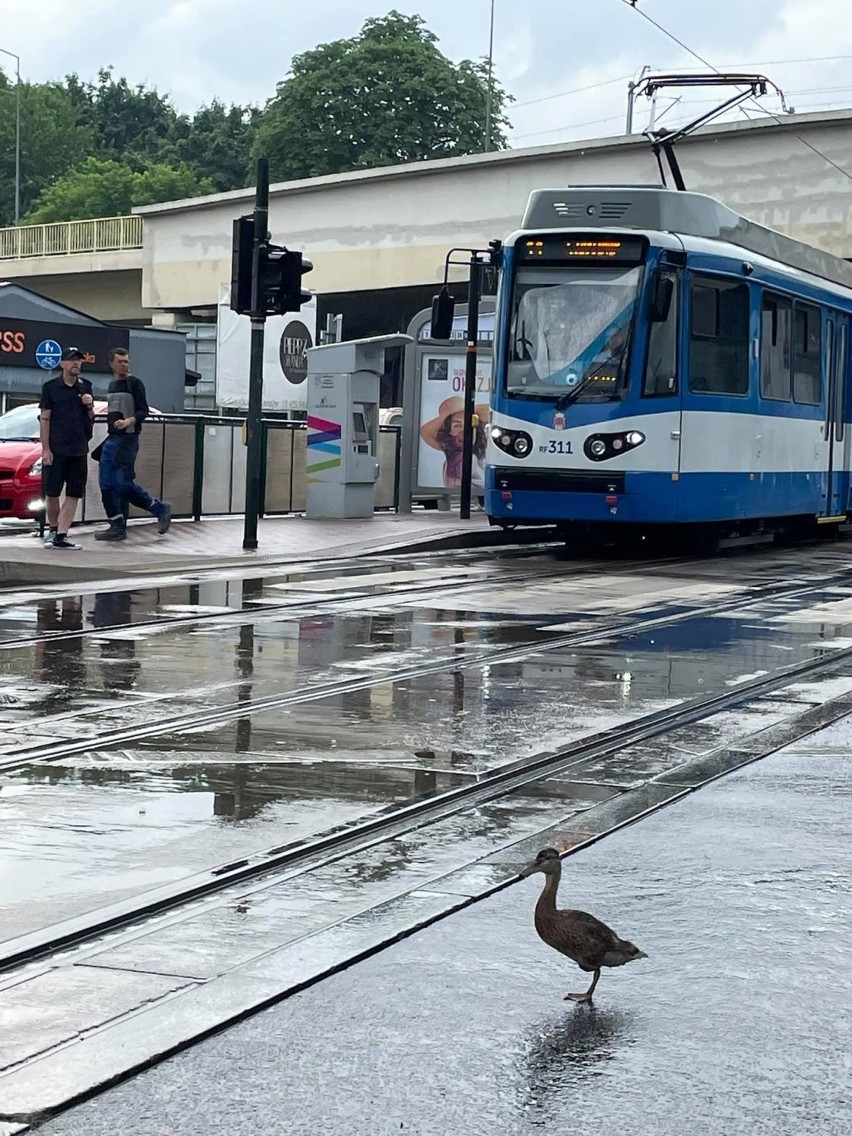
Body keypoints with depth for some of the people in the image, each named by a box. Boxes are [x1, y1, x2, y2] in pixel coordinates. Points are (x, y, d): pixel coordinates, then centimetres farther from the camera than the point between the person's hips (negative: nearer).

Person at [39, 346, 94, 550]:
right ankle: (52, 531, 18)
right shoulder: (51, 387, -1)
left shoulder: (85, 386, 10)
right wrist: (45, 449, -9)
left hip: (79, 449, 4)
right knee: (52, 493, 0)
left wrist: (89, 406, -5)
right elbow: (45, 419, -3)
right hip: (55, 449, -4)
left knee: (74, 494, -2)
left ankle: (61, 536, -1)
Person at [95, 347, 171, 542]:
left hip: (127, 440, -8)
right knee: (106, 484, 3)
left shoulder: (134, 383, -5)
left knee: (124, 483, -10)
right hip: (111, 439, 8)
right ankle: (117, 527, 8)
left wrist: (129, 422, -28)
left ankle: (160, 509, 5)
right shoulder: (112, 385, 17)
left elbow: (143, 411, -12)